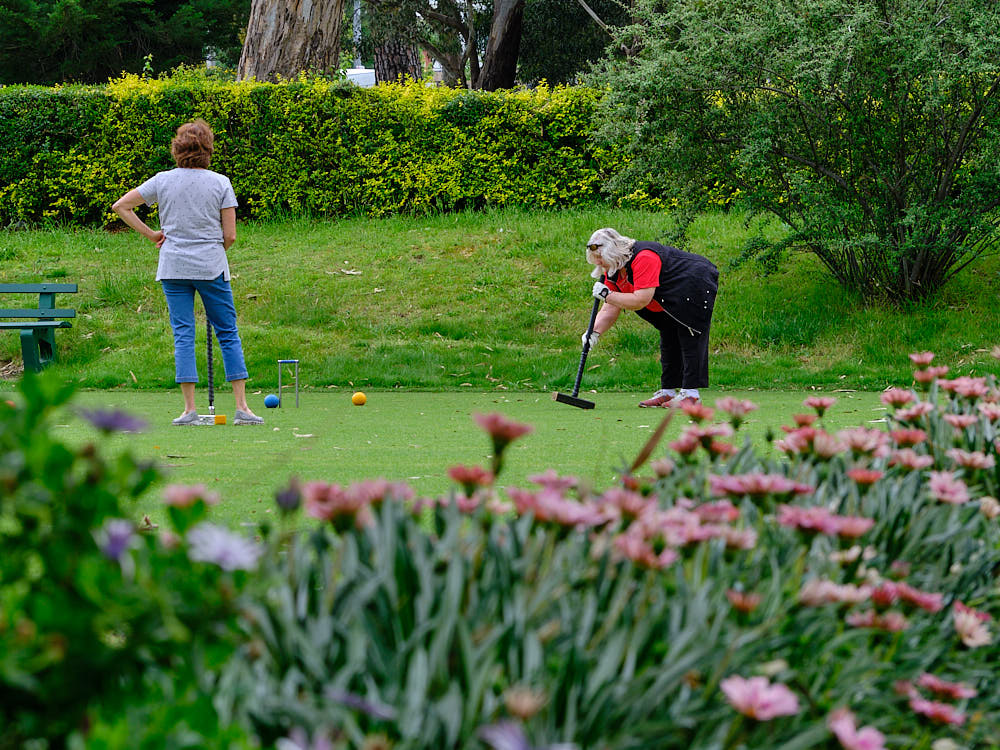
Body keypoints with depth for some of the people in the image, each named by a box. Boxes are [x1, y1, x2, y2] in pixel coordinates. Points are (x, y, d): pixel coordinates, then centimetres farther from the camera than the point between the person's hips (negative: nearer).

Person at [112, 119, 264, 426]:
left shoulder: (162, 181, 2)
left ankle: (189, 408, -3)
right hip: (212, 267, -1)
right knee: (228, 334, 5)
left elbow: (120, 207, 5)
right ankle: (241, 407, 2)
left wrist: (150, 234, 9)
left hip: (173, 268, 1)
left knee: (183, 335, 3)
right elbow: (230, 236, -4)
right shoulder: (220, 183, -3)